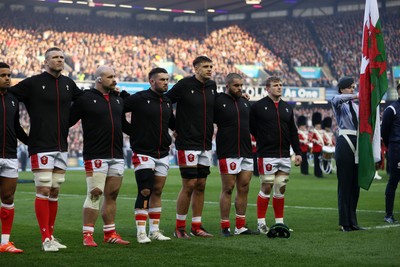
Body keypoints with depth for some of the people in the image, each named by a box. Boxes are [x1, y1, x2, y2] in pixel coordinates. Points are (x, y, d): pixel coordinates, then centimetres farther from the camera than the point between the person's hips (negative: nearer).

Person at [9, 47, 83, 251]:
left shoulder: (68, 84, 11)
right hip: (41, 147, -6)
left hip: (62, 147, 6)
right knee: (43, 191, -7)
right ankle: (45, 239, -3)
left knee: (54, 192, 10)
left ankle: (51, 236, 17)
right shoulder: (33, 83, -6)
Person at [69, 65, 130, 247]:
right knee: (95, 194, -9)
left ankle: (110, 233, 16)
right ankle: (87, 235, -4)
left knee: (112, 195, 9)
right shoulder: (85, 99, -4)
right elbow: (68, 121, -4)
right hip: (95, 156, -6)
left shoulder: (118, 100, 15)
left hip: (117, 156, 6)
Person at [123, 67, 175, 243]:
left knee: (157, 191, 9)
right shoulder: (139, 99, -9)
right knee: (145, 191, -10)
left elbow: (173, 123, 25)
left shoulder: (167, 102, 12)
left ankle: (155, 230, 15)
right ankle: (141, 232, -5)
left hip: (163, 154, 6)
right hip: (143, 153, -6)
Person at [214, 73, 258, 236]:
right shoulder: (219, 102, -5)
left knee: (243, 189, 7)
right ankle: (225, 227, 4)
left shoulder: (245, 102, 15)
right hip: (228, 153, -6)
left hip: (246, 152, 6)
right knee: (228, 189, -3)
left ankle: (241, 227, 13)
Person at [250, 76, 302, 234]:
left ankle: (279, 221, 14)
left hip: (285, 156, 5)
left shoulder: (287, 108, 14)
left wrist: (298, 152, 11)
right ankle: (261, 222, 2)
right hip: (267, 155, -5)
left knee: (281, 189, 7)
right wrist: (263, 141, 2)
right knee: (266, 188, -5)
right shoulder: (258, 106, -3)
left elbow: (293, 132, 16)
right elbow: (251, 128, 1)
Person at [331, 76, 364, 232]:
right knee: (345, 183, -6)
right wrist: (356, 96, -33)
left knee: (355, 184, 7)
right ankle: (344, 222, -3)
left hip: (357, 144, 7)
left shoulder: (356, 106, 21)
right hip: (345, 143, -6)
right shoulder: (339, 104, 2)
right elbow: (337, 99, -24)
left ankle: (352, 221, 11)